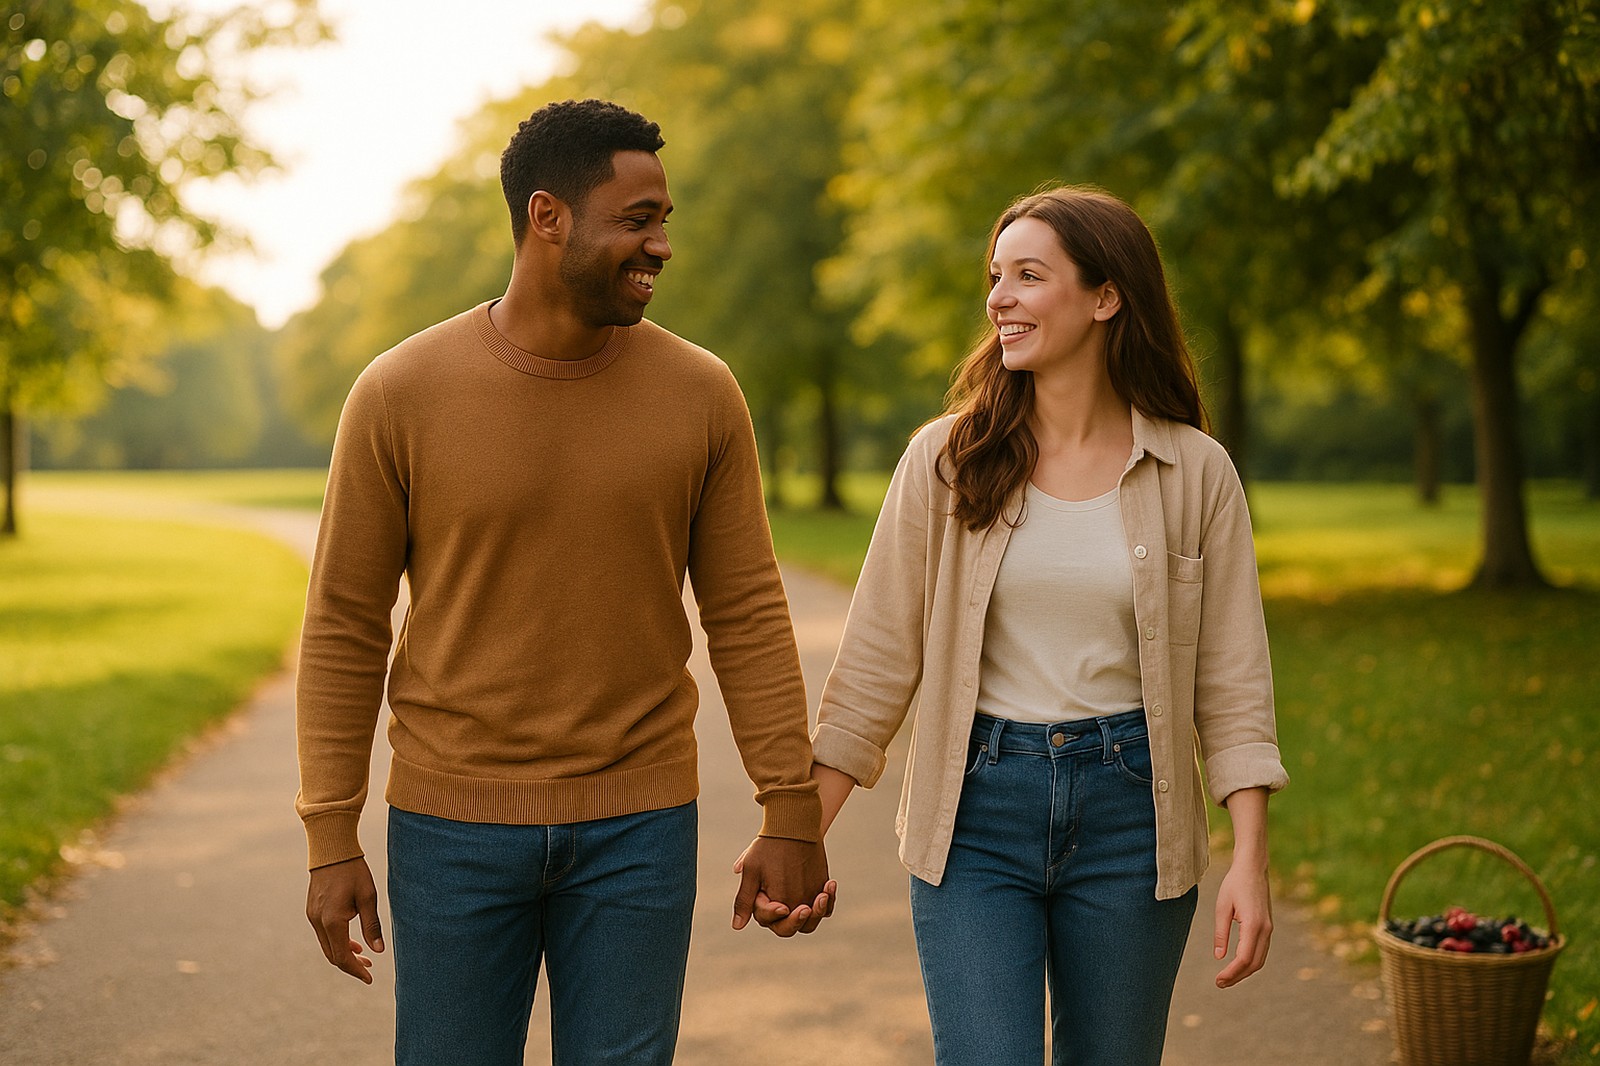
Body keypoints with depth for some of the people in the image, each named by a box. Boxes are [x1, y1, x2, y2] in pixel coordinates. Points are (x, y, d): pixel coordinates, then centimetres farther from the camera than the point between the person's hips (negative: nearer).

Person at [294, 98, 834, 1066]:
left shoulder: (702, 394, -2)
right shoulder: (401, 394, -7)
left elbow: (748, 613, 2)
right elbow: (345, 624, -2)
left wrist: (793, 812, 0)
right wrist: (332, 840, -3)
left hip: (639, 826, 1)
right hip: (453, 823, -1)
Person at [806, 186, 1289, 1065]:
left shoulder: (1195, 473, -1)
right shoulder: (946, 459, -1)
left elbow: (1231, 682, 0)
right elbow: (878, 657, 1)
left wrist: (1250, 860, -7)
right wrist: (802, 830, -1)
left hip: (1130, 810, 1)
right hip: (976, 806, 0)